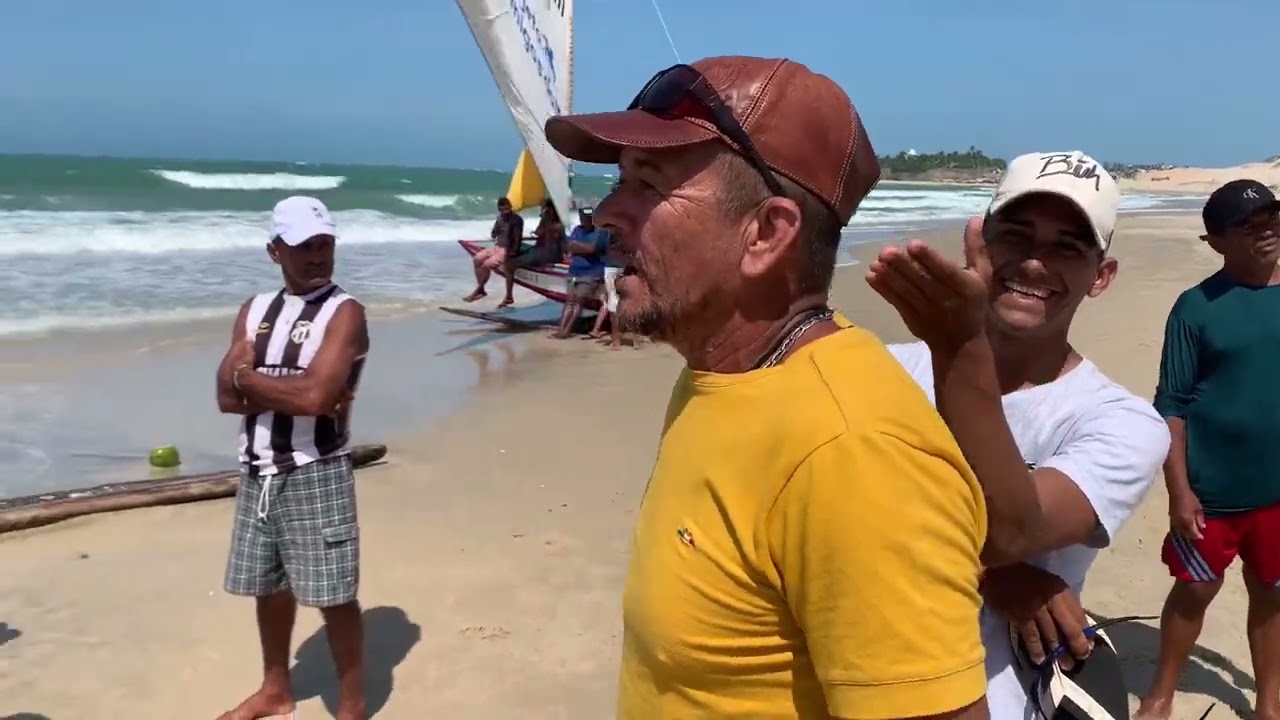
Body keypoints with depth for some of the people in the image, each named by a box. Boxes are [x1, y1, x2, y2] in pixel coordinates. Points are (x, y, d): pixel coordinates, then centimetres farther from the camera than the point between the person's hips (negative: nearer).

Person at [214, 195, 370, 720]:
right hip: (258, 472, 7)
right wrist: (289, 392, -14)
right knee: (270, 587, 20)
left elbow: (314, 396, -23)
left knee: (333, 595, 1)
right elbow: (227, 397, -1)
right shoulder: (254, 311, 8)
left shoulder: (345, 313, -10)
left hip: (315, 474, -6)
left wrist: (249, 377, -8)